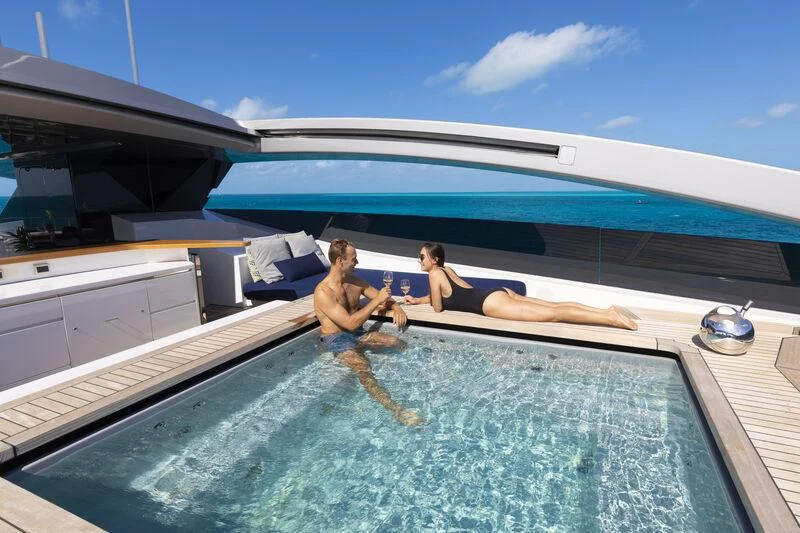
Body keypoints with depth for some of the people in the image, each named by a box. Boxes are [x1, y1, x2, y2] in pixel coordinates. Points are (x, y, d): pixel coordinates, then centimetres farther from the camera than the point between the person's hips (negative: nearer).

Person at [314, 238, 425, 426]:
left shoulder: (355, 281, 7)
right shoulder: (323, 292, -18)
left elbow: (382, 297, 16)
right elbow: (350, 323, -25)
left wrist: (395, 306, -7)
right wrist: (376, 301, -20)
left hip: (357, 334, 10)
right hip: (336, 340, -9)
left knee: (399, 343, -16)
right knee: (363, 369, -34)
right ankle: (397, 410, -46)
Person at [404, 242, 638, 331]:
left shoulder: (434, 274, -3)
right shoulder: (447, 269, 22)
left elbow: (438, 307, -2)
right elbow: (443, 295, 37)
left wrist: (426, 302, 18)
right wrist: (417, 300, 33)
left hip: (491, 303, -8)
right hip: (499, 293, 8)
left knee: (553, 315, -16)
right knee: (556, 306, 2)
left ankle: (610, 318, -21)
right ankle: (607, 311, -4)